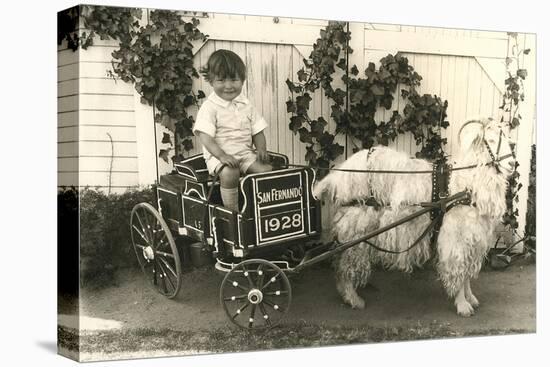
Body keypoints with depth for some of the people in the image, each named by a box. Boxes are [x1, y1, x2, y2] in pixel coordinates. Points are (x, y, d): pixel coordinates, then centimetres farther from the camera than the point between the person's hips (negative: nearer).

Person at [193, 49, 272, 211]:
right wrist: (222, 156, -27)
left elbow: (257, 132, 12)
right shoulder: (209, 107, -6)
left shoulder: (246, 105, 9)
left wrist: (261, 149, -8)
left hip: (245, 153, 5)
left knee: (267, 169, -18)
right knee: (230, 173, -33)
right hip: (218, 155, -4)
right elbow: (205, 137, -15)